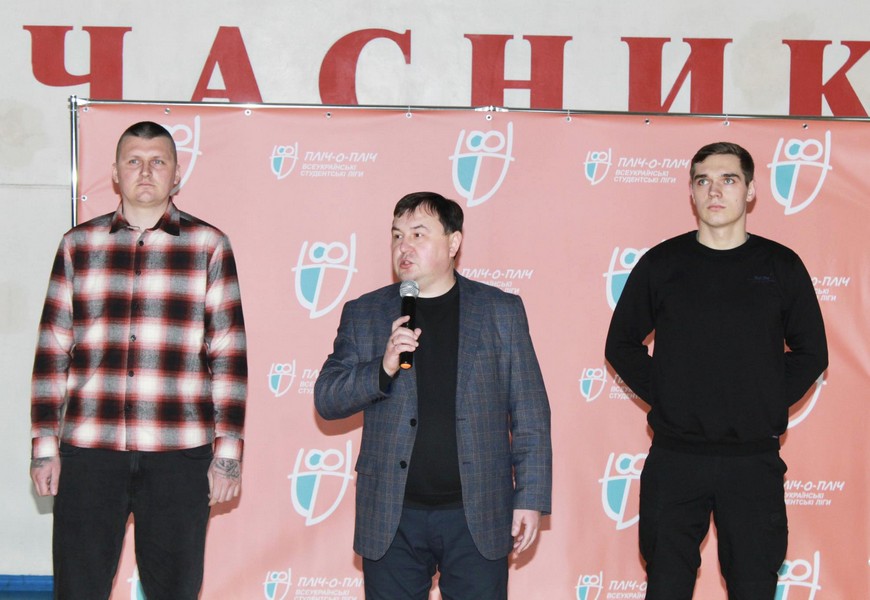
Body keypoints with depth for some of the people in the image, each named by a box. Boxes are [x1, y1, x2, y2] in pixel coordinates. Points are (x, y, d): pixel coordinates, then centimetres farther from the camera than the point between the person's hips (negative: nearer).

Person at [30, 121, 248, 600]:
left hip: (179, 453, -1)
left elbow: (229, 357, 3)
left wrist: (228, 451, -2)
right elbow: (51, 353, 10)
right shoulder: (78, 246, 10)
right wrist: (44, 444, 5)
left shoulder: (209, 246, 5)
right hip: (88, 451, 1)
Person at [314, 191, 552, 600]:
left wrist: (531, 498, -1)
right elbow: (325, 400, 2)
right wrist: (382, 370, -15)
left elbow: (530, 415, 4)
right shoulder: (363, 314, 7)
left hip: (478, 517, -1)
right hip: (391, 520, 1)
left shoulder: (501, 310, 5)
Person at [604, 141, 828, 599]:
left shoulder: (782, 266, 3)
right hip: (674, 459, 0)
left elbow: (811, 353, 10)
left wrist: (769, 404, 0)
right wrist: (661, 395, -1)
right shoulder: (661, 264, 3)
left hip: (754, 462, 0)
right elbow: (621, 345, 10)